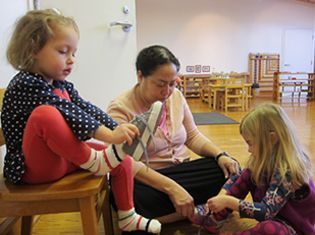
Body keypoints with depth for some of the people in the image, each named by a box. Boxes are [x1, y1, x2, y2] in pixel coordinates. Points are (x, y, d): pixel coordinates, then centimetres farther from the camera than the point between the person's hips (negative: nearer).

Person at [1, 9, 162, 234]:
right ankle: (93, 162, -20)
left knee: (123, 159, 7)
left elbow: (87, 109, -1)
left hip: (67, 156, 9)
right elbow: (69, 114, -31)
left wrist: (120, 131, -13)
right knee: (46, 114, -37)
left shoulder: (63, 86, 9)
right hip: (33, 167, -9)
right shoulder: (25, 84, -19)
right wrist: (108, 135, -38)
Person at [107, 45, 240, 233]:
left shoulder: (177, 97, 2)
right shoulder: (120, 108, -17)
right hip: (146, 178, -4)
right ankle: (197, 211, -14)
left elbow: (193, 137, 8)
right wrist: (171, 187, -35)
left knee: (228, 168, -15)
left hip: (181, 170, 5)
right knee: (139, 197, -38)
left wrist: (220, 155, -10)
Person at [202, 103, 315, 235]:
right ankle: (216, 216, -6)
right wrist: (222, 198, -15)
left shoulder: (287, 171, -31)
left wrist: (228, 201, -32)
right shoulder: (267, 159, -5)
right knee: (247, 176, -3)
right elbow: (240, 180, 0)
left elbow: (266, 212, -33)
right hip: (273, 213, 8)